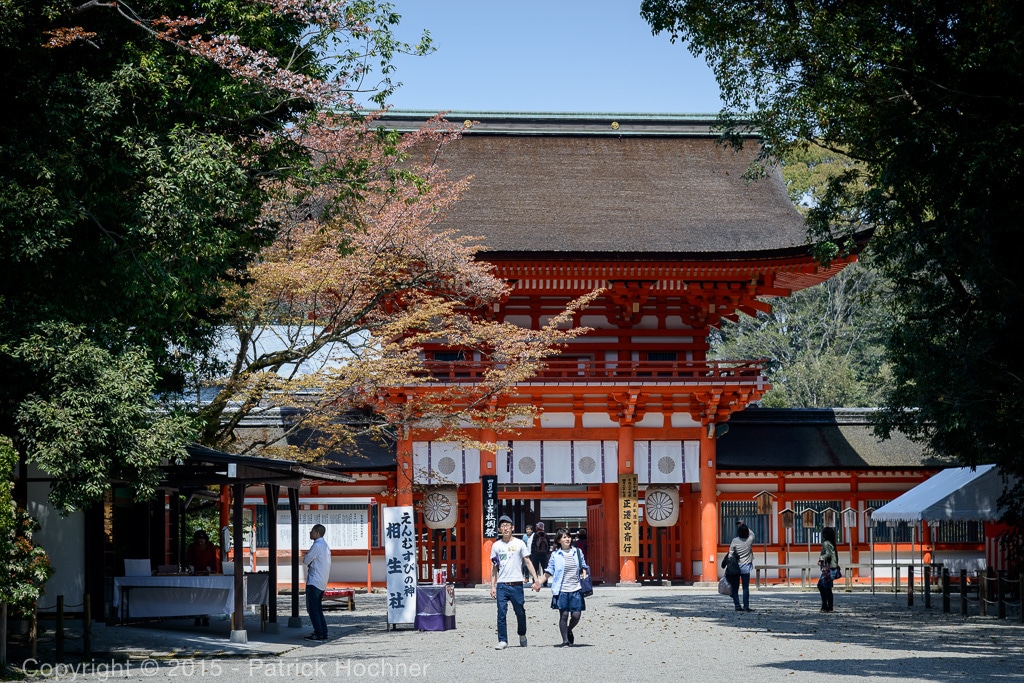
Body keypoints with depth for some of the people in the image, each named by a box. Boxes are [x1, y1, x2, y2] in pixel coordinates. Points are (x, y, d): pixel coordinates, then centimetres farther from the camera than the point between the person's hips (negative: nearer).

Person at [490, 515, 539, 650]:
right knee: (501, 613, -6)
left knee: (520, 613, 6)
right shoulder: (496, 546, 8)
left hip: (516, 584, -1)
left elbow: (528, 562, 4)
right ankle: (502, 640, -2)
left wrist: (535, 579, -5)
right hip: (501, 585, 1)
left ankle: (522, 635, 29)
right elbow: (494, 568, 12)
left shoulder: (519, 543, 4)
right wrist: (492, 586, 7)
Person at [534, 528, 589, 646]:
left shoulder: (577, 552, 9)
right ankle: (565, 640, 7)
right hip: (561, 590, -2)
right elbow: (549, 571, 7)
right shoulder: (555, 555, 4)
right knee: (564, 615, -4)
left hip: (576, 589, 2)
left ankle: (569, 631, 28)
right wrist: (539, 582, -2)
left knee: (576, 615, -3)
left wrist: (584, 577, 3)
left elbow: (583, 567, 20)